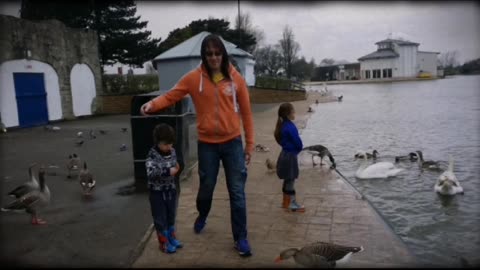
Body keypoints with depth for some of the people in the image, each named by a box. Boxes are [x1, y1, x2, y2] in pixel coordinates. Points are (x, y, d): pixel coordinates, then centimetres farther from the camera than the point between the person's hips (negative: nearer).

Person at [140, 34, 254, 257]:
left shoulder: (235, 78, -4)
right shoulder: (194, 78, -4)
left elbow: (246, 112, 0)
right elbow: (171, 96, -5)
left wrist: (249, 144, 2)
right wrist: (152, 104, -26)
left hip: (232, 142, 0)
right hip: (207, 144, 0)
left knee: (237, 193, 4)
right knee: (206, 188, 16)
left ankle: (240, 238, 19)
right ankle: (202, 216, 49)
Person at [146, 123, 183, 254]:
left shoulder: (172, 151, -2)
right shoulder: (152, 156, -21)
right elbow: (151, 172, -34)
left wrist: (176, 167, -5)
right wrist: (168, 171, -36)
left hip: (170, 190, 6)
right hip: (157, 192, -6)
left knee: (171, 216, 19)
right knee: (160, 218, 7)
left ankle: (171, 238, 35)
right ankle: (164, 242, 21)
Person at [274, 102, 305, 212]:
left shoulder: (282, 125, 6)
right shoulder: (290, 127, -22)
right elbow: (299, 143, -20)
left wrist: (294, 149, 8)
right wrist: (298, 149, 2)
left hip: (285, 154, 9)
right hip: (290, 156, -9)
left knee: (287, 180, 17)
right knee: (290, 180, 0)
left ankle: (286, 202, 28)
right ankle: (291, 204, 10)